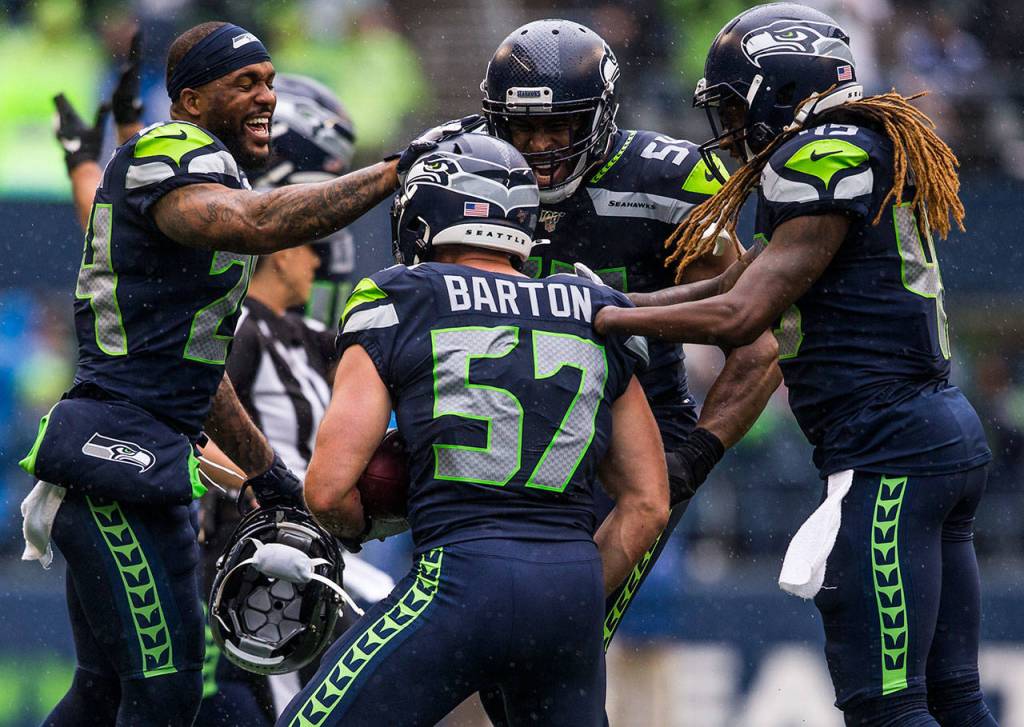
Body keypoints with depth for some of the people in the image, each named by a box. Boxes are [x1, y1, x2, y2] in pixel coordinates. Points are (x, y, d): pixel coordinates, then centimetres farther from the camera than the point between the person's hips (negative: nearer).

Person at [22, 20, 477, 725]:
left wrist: (267, 472, 30)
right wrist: (397, 169, -32)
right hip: (120, 449, -11)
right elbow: (256, 223, -35)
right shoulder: (168, 158, -11)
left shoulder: (215, 175, 21)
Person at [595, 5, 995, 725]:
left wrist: (599, 319, -4)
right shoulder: (869, 157, 20)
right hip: (946, 431, 10)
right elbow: (732, 286, 25)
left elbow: (740, 316, -14)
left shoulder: (826, 164, -11)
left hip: (889, 449, -10)